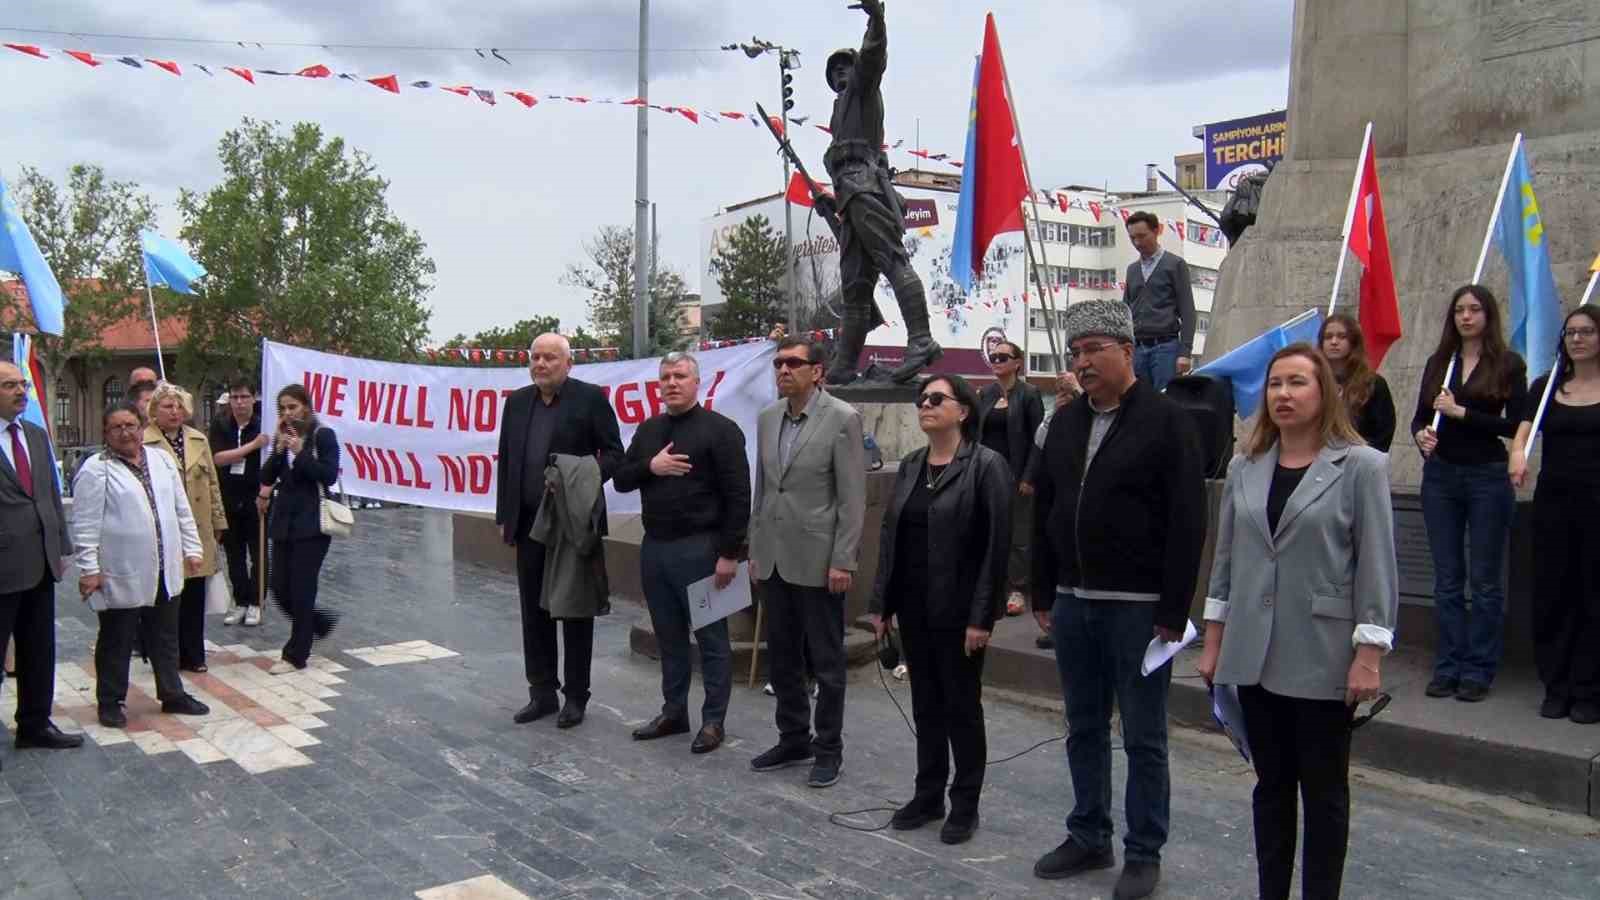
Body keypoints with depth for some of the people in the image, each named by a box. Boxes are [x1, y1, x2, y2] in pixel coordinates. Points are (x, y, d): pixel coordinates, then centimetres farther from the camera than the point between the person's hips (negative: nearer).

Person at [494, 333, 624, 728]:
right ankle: (542, 693, 21)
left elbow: (613, 454, -5)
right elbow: (505, 461, 13)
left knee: (575, 610, 5)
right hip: (529, 522, 5)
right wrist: (504, 516, 9)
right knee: (534, 610, 10)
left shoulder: (590, 398, -5)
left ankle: (576, 696, 15)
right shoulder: (517, 401, 10)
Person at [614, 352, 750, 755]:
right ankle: (673, 712, 26)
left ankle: (713, 721, 12)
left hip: (699, 549, -6)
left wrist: (729, 553, -16)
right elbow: (621, 479, 12)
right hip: (654, 548, 6)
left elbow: (737, 496, -11)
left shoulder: (720, 429, -8)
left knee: (711, 637, 3)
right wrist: (650, 466, -8)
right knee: (669, 636, 15)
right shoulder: (648, 430, 13)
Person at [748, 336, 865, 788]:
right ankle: (793, 739, 29)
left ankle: (828, 748, 19)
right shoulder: (767, 418, 9)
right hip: (773, 559, 6)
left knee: (826, 661, 5)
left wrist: (842, 561, -15)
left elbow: (853, 496, -12)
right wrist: (754, 549, 12)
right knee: (782, 657, 15)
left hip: (817, 560, -6)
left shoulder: (842, 419, -10)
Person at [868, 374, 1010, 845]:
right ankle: (928, 796, 28)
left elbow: (997, 546, -14)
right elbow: (890, 535, 10)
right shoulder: (910, 465, 8)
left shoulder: (986, 465, -11)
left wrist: (982, 617, -17)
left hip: (957, 610, -6)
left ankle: (965, 805, 21)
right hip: (913, 607, 6)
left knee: (962, 706, 7)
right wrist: (881, 603, 7)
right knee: (925, 705, 15)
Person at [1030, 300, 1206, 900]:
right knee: (1084, 730, 15)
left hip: (1138, 606, -6)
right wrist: (1043, 594, 11)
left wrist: (1172, 612, -15)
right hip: (1073, 603, 6)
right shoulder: (1065, 423, 10)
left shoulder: (1166, 421, -9)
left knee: (1143, 737, 6)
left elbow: (1187, 524, -12)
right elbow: (1044, 512, 15)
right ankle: (1088, 838, 29)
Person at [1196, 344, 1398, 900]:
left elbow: (1377, 566, -8)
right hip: (1255, 655, 4)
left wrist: (1368, 657, -12)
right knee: (1271, 784, 14)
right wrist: (1213, 644, 8)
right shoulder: (1245, 468, 7)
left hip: (1323, 659, -4)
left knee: (1324, 791, 9)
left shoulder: (1362, 467, -6)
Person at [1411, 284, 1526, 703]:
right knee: (1447, 578, 7)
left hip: (1488, 476, -3)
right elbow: (1419, 416, 9)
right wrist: (1420, 434, -12)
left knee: (1484, 579, 3)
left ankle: (1479, 669, 11)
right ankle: (1448, 666, 15)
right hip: (1441, 476, 3)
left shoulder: (1508, 364, -1)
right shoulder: (1438, 363, 10)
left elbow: (1515, 424, -10)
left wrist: (1461, 413, -16)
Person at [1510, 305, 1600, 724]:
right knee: (1551, 593, 5)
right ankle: (1556, 687, 15)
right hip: (1553, 500, 3)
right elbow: (1523, 430, -4)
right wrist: (1517, 453, -25)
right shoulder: (1546, 386, 10)